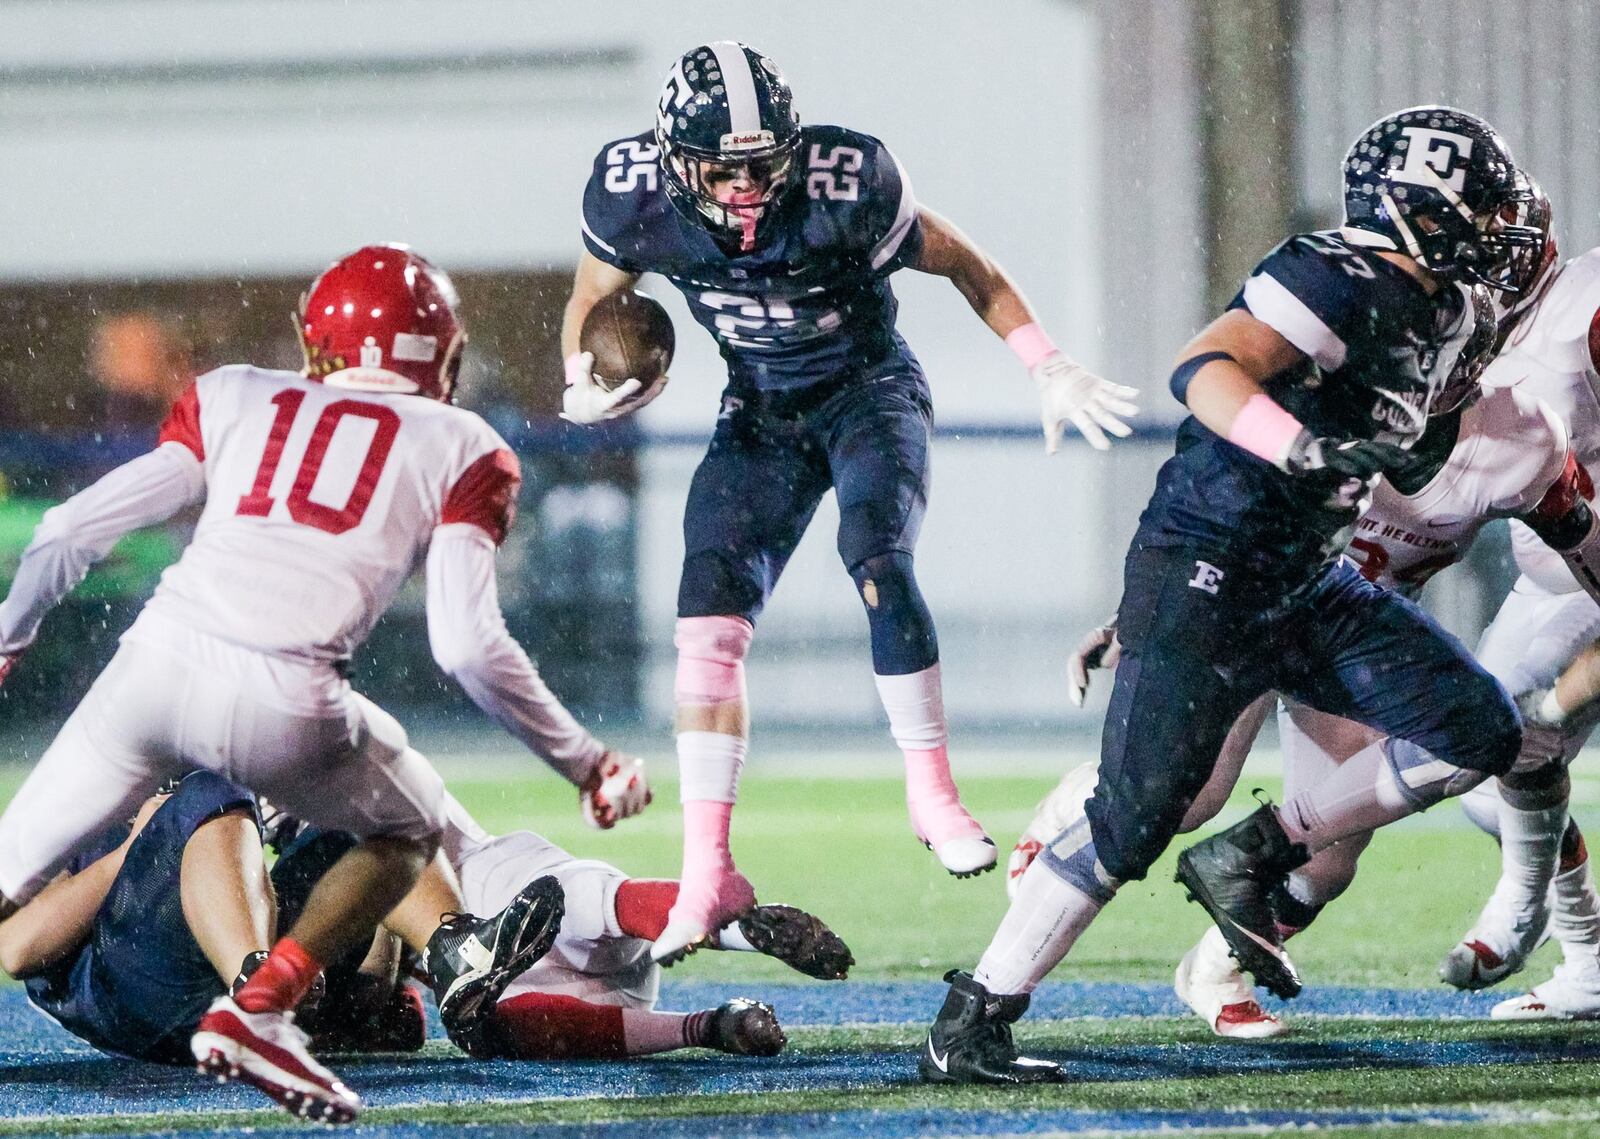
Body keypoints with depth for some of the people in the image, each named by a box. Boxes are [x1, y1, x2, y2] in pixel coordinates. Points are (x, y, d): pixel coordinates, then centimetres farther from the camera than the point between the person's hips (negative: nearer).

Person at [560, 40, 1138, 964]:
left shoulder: (848, 188, -28)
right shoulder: (637, 199, -19)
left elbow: (962, 262, -11)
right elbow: (594, 299, 3)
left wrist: (1053, 370, -11)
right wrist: (584, 384, -17)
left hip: (870, 392, -3)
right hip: (762, 416, 3)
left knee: (877, 559, -30)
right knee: (709, 618, -10)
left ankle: (933, 790, -15)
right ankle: (708, 874, -7)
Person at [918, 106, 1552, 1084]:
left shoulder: (1448, 315, 10)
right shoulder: (1345, 285, -19)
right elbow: (1207, 370, -32)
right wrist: (1303, 450, -44)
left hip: (1305, 582, 9)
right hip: (1205, 575, -9)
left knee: (1478, 732, -1)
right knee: (1133, 820, -12)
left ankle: (1252, 861, 5)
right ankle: (967, 1029, -3)